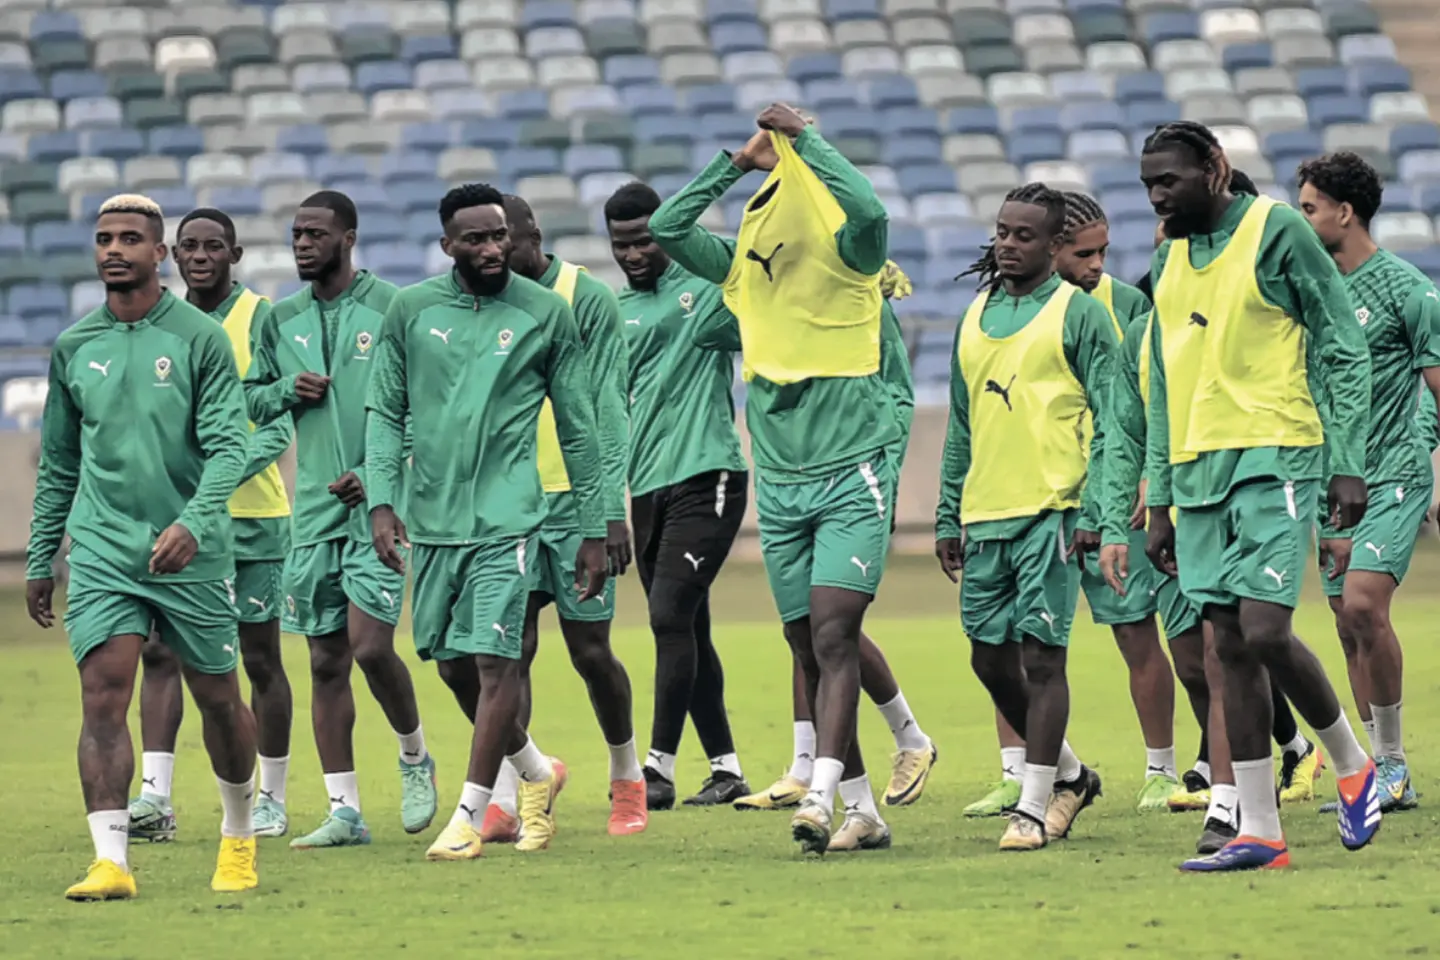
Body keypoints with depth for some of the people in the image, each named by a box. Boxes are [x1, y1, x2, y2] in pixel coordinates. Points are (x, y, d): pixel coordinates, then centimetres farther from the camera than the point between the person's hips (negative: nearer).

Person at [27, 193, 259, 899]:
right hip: (101, 550, 2)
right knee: (103, 696, -13)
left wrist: (193, 523, -25)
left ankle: (239, 836, 31)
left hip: (193, 552, -2)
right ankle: (110, 861, -17)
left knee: (219, 701, 9)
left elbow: (228, 444, -10)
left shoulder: (200, 338, -3)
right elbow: (58, 463, 17)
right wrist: (39, 560, 16)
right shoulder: (73, 347, 8)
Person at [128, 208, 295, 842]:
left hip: (251, 515, -4)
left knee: (260, 659, 5)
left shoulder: (261, 321, -5)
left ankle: (272, 798, 16)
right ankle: (155, 795, -13)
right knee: (159, 650, -8)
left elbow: (278, 426, -12)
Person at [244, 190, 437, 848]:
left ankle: (415, 757, 13)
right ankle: (344, 811, 7)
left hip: (380, 504, -5)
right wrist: (287, 390, -2)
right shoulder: (281, 321, 11)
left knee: (370, 645, -14)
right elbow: (250, 398, 20)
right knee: (326, 660, 3)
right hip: (314, 510, 5)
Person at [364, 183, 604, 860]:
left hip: (507, 515, -3)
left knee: (495, 660, -12)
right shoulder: (411, 310, 5)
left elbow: (577, 428, 6)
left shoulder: (545, 313, 2)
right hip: (432, 517, 4)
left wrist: (593, 530, 5)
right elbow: (385, 411, 9)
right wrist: (381, 500, -4)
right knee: (451, 663, 11)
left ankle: (469, 816, -8)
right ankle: (537, 772, 33)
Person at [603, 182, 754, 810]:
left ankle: (659, 768, -12)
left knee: (670, 616, -15)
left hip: (707, 476, -6)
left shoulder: (710, 281, 0)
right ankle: (725, 768, 15)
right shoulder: (615, 312, 15)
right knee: (687, 629, 8)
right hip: (648, 486, 6)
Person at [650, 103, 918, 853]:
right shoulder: (742, 264, 8)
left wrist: (803, 139, -15)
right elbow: (665, 229, 5)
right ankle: (864, 811, 13)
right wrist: (735, 162, 3)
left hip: (851, 476, -5)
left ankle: (820, 800, -25)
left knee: (833, 635, -17)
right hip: (778, 484, 5)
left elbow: (867, 209, -26)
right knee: (809, 650, 6)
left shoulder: (849, 256, -5)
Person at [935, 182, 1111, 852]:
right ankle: (1069, 774, 26)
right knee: (990, 658, 8)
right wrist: (948, 518, 18)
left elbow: (1109, 420, -6)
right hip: (985, 515, 7)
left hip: (1050, 512, -7)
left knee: (1041, 655, -7)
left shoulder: (1079, 313, -2)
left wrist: (1094, 512, -14)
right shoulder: (975, 318, 17)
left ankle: (1034, 807, -3)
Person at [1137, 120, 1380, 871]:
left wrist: (1347, 463, -11)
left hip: (1274, 457, -6)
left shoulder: (1277, 232, -4)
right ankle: (1259, 831, 4)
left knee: (1264, 632, -16)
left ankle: (1352, 764, 9)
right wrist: (1159, 504, 17)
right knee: (1231, 647, 2)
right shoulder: (1170, 260, 16)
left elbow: (1345, 349, -4)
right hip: (1198, 469, 6)